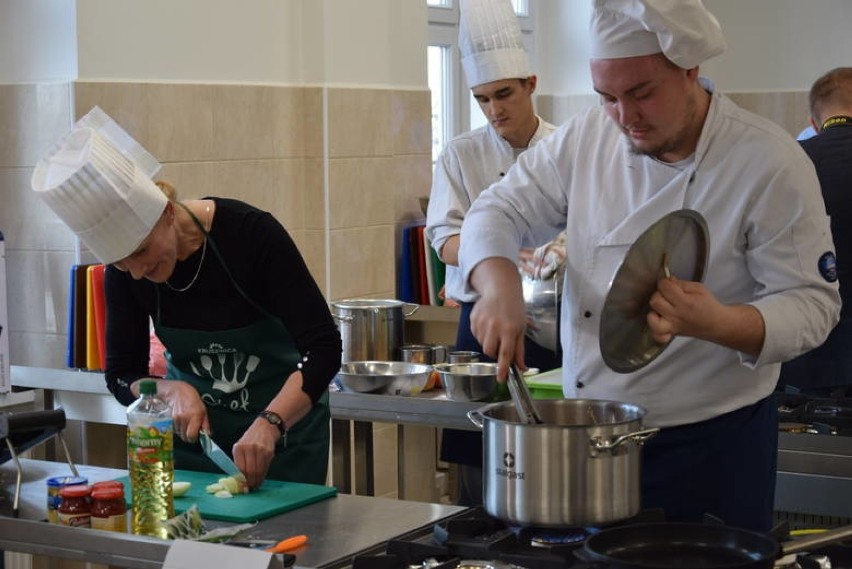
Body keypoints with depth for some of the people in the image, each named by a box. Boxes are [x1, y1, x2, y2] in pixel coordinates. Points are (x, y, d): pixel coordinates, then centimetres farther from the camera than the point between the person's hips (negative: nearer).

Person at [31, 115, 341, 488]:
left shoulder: (250, 233, -24)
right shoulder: (123, 272, -13)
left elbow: (324, 347, -26)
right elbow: (121, 376, -3)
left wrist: (269, 423, -39)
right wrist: (172, 390, -24)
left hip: (283, 418, -3)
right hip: (191, 426, 3)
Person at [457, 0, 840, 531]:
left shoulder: (771, 162, -15)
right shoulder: (587, 138, -2)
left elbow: (811, 302, -14)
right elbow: (501, 210, 4)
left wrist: (720, 324, -33)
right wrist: (499, 284, -18)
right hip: (589, 427, 4)